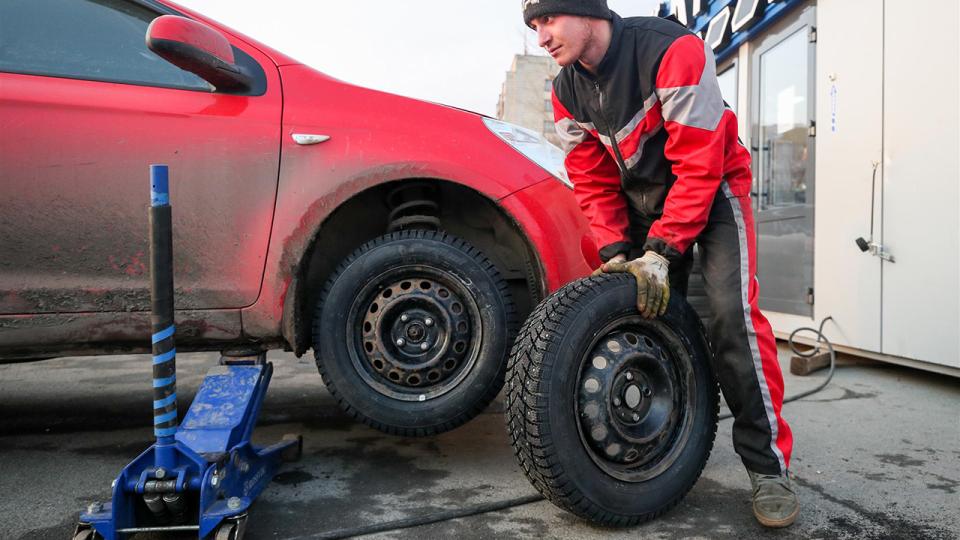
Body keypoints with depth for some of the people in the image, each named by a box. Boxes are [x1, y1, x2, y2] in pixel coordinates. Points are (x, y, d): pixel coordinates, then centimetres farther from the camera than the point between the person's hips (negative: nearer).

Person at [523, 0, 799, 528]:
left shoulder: (673, 50, -24)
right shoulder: (567, 91, -4)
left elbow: (698, 164, -26)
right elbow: (592, 181, -2)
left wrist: (661, 251, -28)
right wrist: (615, 251, -13)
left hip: (712, 189, -6)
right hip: (643, 197, 6)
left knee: (732, 313, -20)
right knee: (641, 311, 0)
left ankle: (768, 463, -6)